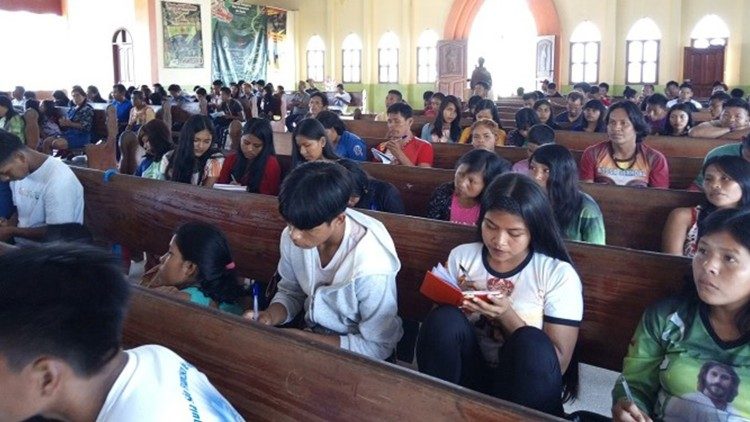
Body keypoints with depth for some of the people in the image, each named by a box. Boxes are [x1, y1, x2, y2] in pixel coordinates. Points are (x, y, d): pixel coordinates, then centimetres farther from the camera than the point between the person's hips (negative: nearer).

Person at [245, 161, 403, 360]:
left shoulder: (370, 265, -30)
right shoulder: (291, 237, -13)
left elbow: (377, 346, -19)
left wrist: (302, 340, -23)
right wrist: (270, 317, -17)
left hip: (353, 353, -5)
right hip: (310, 332, 5)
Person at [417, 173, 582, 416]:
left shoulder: (559, 275, -7)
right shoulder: (461, 257, 2)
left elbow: (558, 363, -10)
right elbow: (437, 328, 5)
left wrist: (507, 316, -22)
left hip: (526, 386, -2)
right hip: (467, 376, 2)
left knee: (532, 342, -33)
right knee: (445, 319, -25)